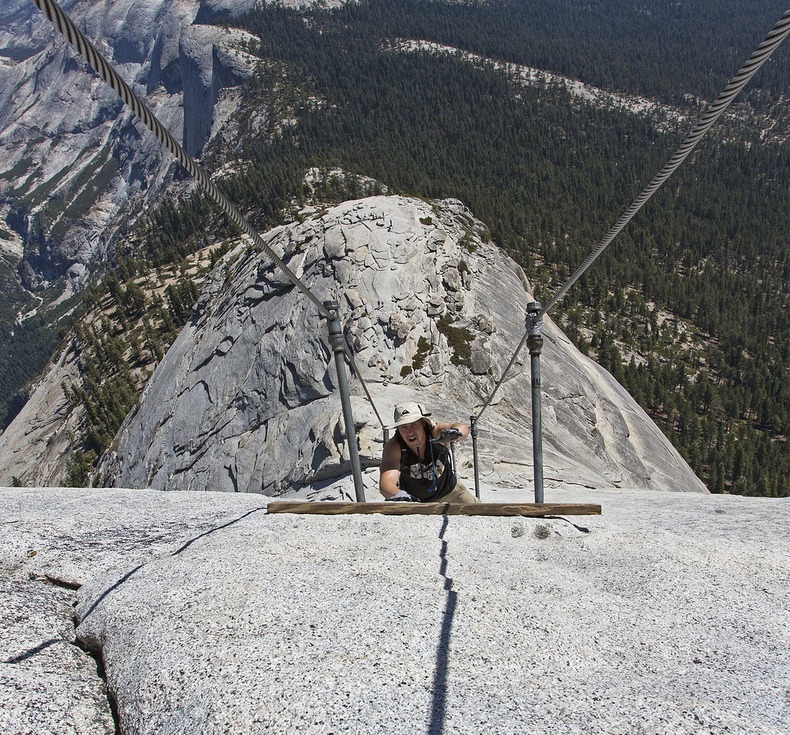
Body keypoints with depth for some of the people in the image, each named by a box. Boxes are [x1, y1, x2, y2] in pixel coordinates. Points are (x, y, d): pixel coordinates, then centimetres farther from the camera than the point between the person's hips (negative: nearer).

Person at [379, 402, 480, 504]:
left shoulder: (434, 432, -33)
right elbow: (385, 484, -49)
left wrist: (454, 432, -75)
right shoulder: (394, 447, -35)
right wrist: (397, 495, -73)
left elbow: (464, 428, -50)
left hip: (447, 489, 1)